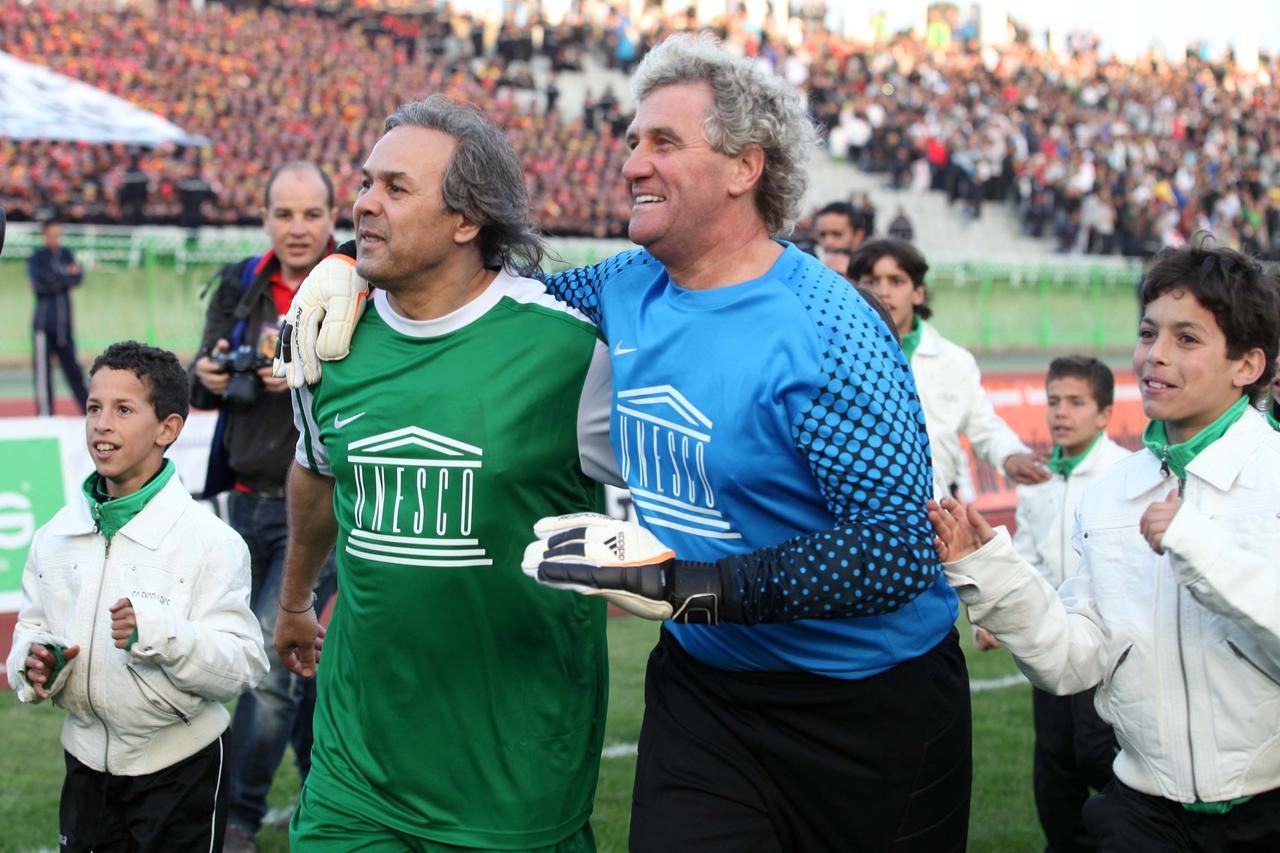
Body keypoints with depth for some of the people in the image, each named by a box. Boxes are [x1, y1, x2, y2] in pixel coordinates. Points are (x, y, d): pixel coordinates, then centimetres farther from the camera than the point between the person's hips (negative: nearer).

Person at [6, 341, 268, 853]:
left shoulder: (210, 541, -15)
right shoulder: (56, 536, 3)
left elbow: (245, 666, -20)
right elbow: (31, 628, 10)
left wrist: (159, 633, -33)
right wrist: (34, 666, -12)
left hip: (179, 772, -5)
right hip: (86, 767, 5)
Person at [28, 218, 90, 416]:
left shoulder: (67, 255, 12)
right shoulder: (36, 258, 0)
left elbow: (78, 277, -2)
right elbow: (39, 282, -15)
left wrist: (55, 279, -14)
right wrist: (65, 276, -11)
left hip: (64, 325, 4)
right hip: (44, 324, -4)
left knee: (73, 369, 9)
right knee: (43, 371, -5)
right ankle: (45, 416, -3)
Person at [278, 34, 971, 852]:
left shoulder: (824, 333, -22)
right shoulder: (629, 288, -1)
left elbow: (900, 548, -29)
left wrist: (684, 582, -34)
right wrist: (361, 272, 2)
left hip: (869, 713, -5)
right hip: (702, 684, 5)